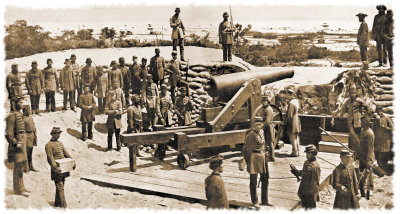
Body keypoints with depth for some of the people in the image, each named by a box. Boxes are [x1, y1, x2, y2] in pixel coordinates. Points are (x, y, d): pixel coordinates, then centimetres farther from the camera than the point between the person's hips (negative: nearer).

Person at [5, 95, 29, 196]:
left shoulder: (19, 114, 13)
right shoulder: (12, 116, -16)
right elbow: (8, 133, -19)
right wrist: (16, 143, -21)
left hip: (22, 142, 10)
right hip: (17, 143, -10)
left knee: (21, 166, 16)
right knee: (18, 167, -4)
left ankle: (21, 187, 26)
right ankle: (18, 190, 4)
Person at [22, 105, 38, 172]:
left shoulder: (31, 117, 16)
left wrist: (35, 135, 15)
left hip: (32, 135, 8)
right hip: (26, 136, -8)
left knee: (30, 152, 12)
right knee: (26, 152, -4)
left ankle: (31, 166, 18)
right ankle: (26, 168, 0)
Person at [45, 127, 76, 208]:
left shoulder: (60, 143, 17)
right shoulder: (49, 145, -7)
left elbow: (66, 153, 16)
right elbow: (50, 157, -16)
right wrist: (55, 167, -26)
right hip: (57, 170, -8)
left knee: (61, 186, 14)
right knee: (60, 188, -8)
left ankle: (57, 203, 25)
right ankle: (63, 205, -9)